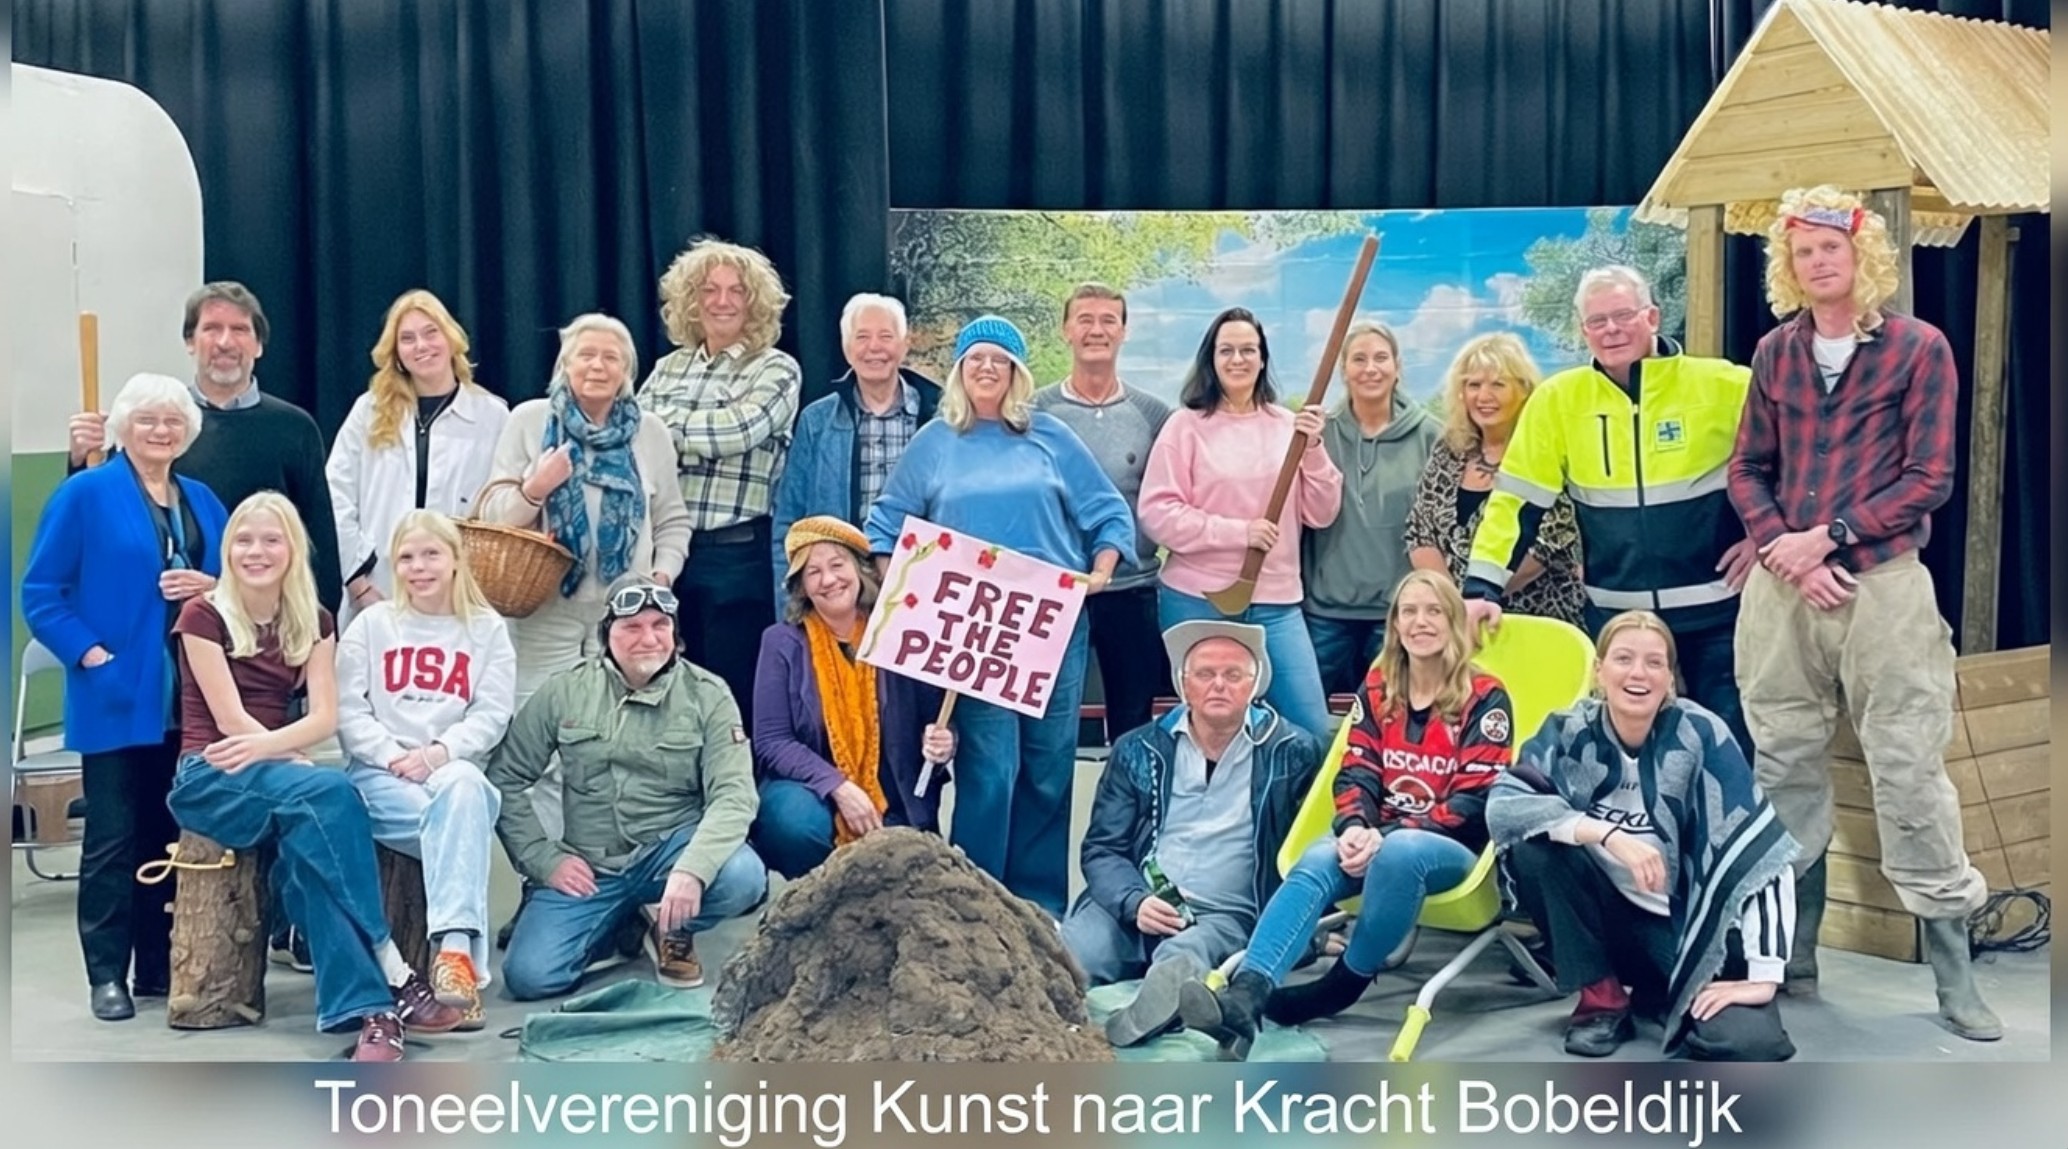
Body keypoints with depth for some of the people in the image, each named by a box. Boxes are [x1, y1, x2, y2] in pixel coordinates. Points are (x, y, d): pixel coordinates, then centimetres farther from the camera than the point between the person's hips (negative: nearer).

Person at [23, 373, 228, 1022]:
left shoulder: (202, 501, 14)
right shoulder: (85, 494, -2)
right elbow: (41, 593, -5)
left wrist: (213, 588, -5)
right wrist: (89, 654, -15)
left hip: (190, 696, 5)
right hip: (117, 694, -5)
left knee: (170, 833, 10)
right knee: (113, 837, -1)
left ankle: (159, 964, 19)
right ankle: (108, 975, 6)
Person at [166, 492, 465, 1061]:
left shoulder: (314, 621, 10)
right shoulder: (203, 616, -2)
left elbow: (325, 717, -1)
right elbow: (231, 720, -9)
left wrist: (264, 746, -19)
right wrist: (298, 764, -14)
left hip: (274, 774, 4)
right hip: (210, 777, -4)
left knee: (308, 834, -34)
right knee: (330, 795, -34)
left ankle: (366, 1007, -40)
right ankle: (392, 974, -35)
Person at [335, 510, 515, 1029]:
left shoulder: (488, 629, 13)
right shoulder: (371, 624, 13)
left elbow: (492, 714, 2)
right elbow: (348, 711, 3)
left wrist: (439, 754, -15)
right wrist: (393, 755, -13)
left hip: (455, 771, 0)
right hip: (379, 774, 0)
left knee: (463, 791, -38)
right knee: (463, 823, -33)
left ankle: (454, 948, -48)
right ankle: (461, 946, -38)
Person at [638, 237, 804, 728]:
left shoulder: (776, 369, 0)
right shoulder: (667, 369, 14)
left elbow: (739, 428, -17)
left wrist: (660, 426, -7)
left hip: (737, 555, -4)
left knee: (733, 696, 2)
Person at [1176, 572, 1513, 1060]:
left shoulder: (1485, 697, -1)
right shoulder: (1377, 689, 12)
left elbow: (1476, 801, -9)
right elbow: (1355, 773, 6)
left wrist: (1389, 836, -20)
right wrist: (1356, 828, -18)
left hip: (1450, 844, -3)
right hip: (1377, 836, 4)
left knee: (1399, 855, -39)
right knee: (1315, 864, -30)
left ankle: (1343, 984, -20)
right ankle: (1243, 998, -50)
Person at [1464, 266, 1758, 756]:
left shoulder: (1721, 385, -6)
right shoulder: (1558, 399, -1)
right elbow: (1517, 500, 0)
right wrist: (1482, 588, -7)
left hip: (1713, 606, -1)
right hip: (1616, 612, 2)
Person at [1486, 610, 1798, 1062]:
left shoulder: (1699, 734, -16)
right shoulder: (1570, 730, -10)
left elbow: (1759, 849, -20)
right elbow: (1502, 805, -24)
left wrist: (1762, 977, -25)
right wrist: (1608, 834, -35)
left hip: (1687, 924, -2)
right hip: (1608, 913, 2)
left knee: (1748, 1043, -27)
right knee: (1532, 849, -25)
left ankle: (1659, 992, 7)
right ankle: (1602, 999, -6)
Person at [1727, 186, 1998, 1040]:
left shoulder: (1920, 348, -3)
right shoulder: (1775, 352, 9)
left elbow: (1928, 479, -7)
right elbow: (1747, 469, 9)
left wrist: (1827, 536, -14)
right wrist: (1784, 549, -8)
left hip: (1882, 584, -4)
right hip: (1781, 587, 4)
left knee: (1908, 771, -3)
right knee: (1785, 768, 9)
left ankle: (1954, 979, 7)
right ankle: (1792, 957, 22)